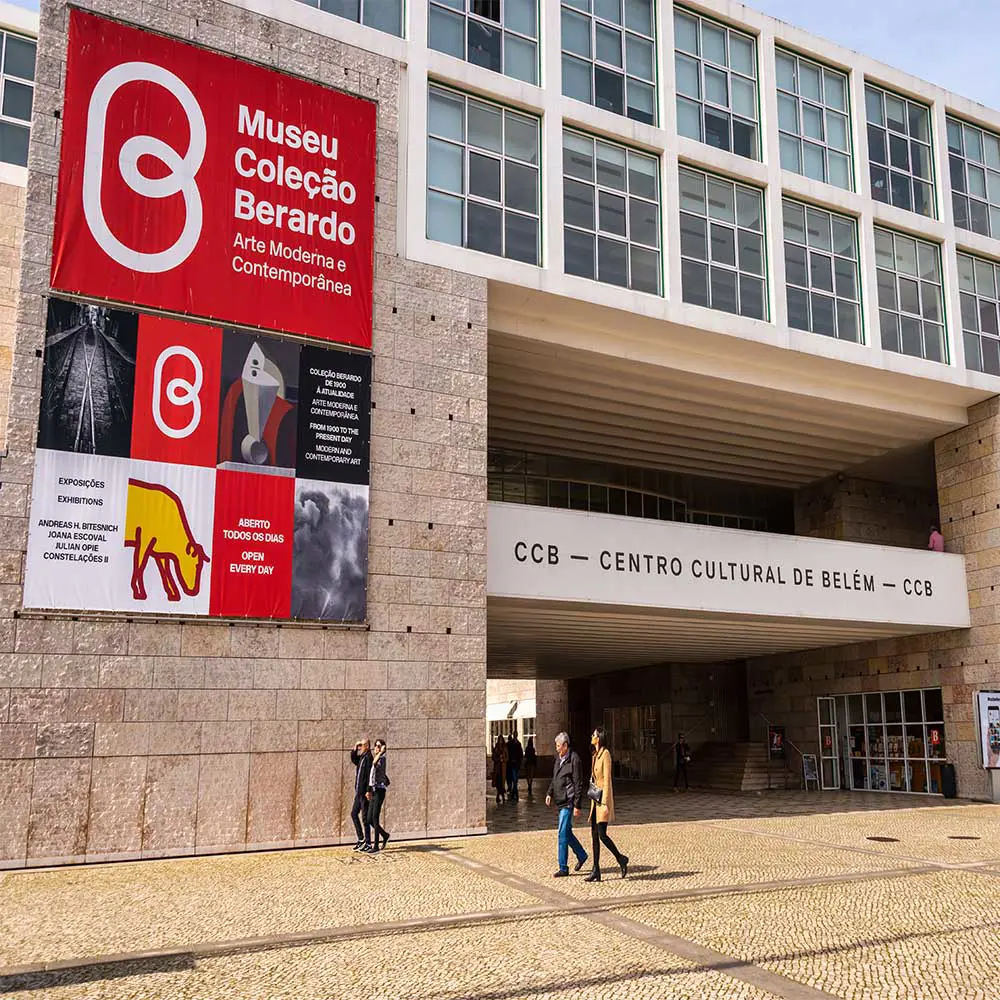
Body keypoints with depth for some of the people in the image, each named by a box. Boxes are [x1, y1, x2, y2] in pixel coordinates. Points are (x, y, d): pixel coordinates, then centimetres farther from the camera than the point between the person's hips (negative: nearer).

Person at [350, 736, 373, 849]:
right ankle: (361, 839, 23)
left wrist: (368, 791, -24)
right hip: (359, 792, 10)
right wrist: (354, 749, 11)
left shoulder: (369, 758, -15)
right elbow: (354, 760, 28)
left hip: (364, 792, -10)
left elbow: (370, 775, -20)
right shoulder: (361, 757, 12)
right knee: (354, 813, 15)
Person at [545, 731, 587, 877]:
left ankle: (563, 868, 0)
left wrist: (577, 805, -17)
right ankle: (581, 855, 34)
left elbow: (579, 784, -16)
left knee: (563, 834, -7)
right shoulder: (558, 758, 11)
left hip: (568, 802, -9)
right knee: (567, 832, 17)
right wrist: (549, 793, 11)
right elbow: (554, 778, 23)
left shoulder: (574, 760, -16)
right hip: (560, 801, 9)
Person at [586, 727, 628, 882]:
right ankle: (596, 871, 8)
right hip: (596, 799, 9)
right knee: (594, 834, 6)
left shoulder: (605, 754, -12)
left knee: (602, 834, -11)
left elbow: (607, 779, -17)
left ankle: (621, 859, 8)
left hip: (603, 798, -9)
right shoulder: (596, 755, 14)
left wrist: (604, 803, -20)